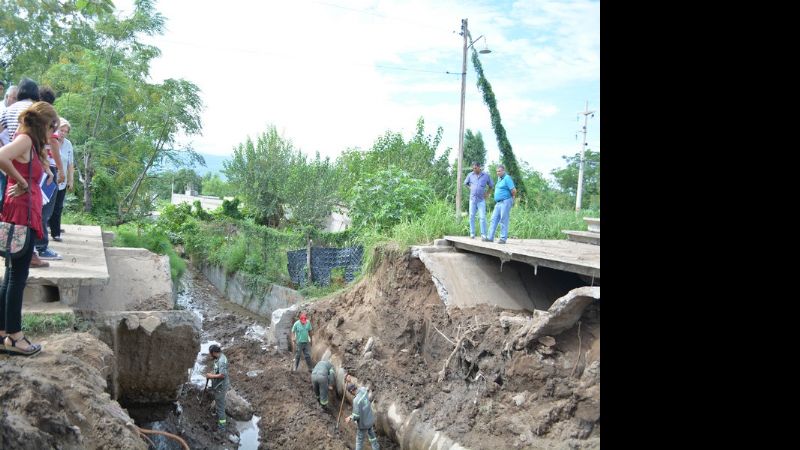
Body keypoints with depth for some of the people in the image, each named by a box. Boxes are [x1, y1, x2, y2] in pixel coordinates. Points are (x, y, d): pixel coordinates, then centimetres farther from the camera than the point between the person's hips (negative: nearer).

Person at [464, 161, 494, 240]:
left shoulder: (486, 175, -1)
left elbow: (491, 185, 15)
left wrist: (487, 193, 12)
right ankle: (472, 234, 9)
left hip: (481, 200, -2)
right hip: (472, 199, 2)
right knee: (471, 216, 2)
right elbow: (465, 183, 21)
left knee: (482, 217, -8)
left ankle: (483, 235, -6)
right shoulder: (470, 175, 2)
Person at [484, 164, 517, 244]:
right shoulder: (499, 178, 16)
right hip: (498, 203, 9)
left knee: (503, 221, -6)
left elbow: (514, 190, -17)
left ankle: (503, 238, -1)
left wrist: (513, 197, 1)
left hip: (505, 202, -9)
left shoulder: (507, 178, -11)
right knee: (494, 219, 5)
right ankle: (490, 237, 5)